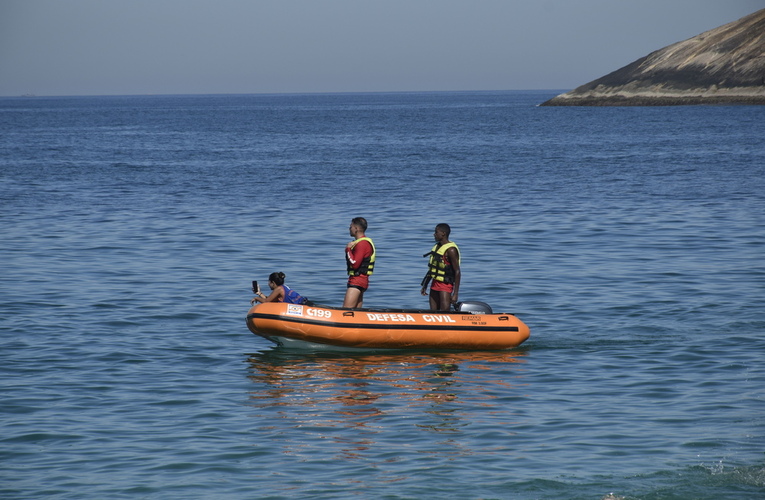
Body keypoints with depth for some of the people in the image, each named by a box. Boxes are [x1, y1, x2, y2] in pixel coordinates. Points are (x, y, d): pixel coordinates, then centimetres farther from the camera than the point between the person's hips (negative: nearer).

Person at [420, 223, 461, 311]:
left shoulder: (451, 250, -14)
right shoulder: (436, 246, 13)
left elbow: (457, 272, -16)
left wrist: (456, 293, -20)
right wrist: (425, 286, 22)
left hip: (445, 284, -9)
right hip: (435, 283, 9)